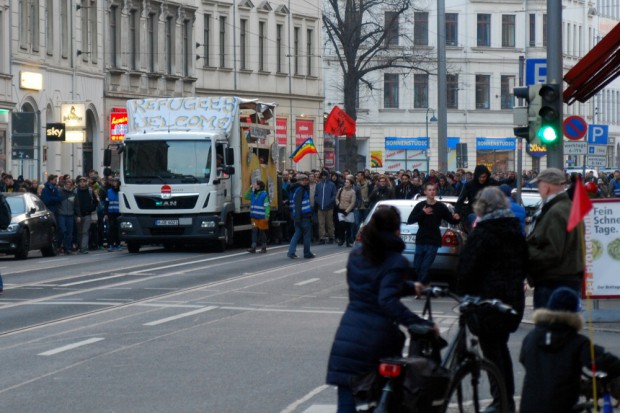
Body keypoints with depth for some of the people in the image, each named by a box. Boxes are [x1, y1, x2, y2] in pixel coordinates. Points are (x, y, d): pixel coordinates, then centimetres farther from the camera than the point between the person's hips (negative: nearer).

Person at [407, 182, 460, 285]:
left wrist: (457, 219, -19)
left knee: (425, 268, -9)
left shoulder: (441, 207, 0)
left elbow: (452, 221, 3)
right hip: (420, 241, 2)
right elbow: (409, 221, -4)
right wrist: (422, 213, -13)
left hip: (433, 242, -2)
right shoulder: (420, 206, 2)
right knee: (417, 268, 8)